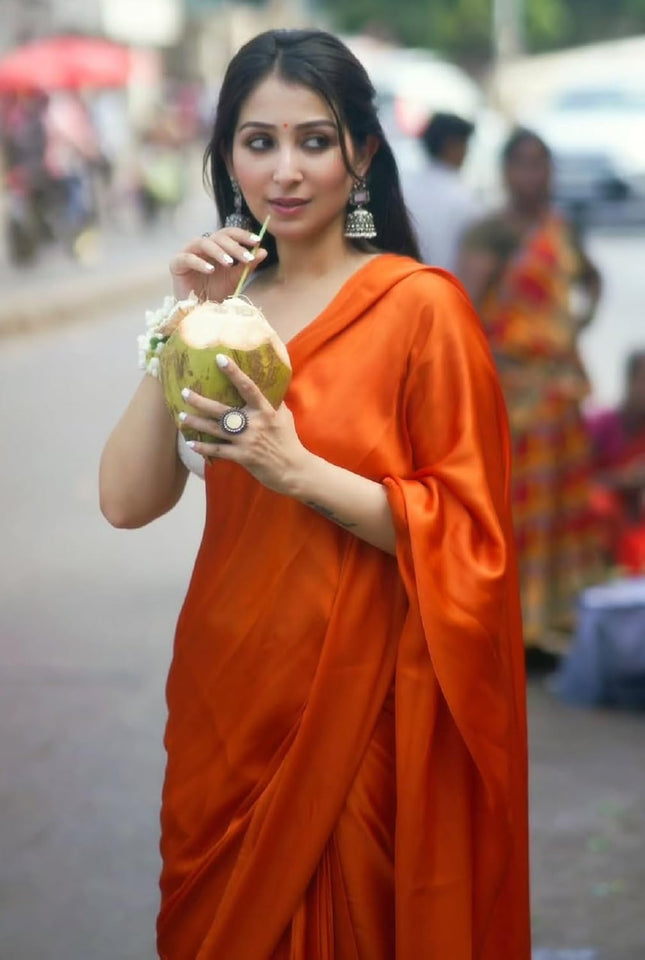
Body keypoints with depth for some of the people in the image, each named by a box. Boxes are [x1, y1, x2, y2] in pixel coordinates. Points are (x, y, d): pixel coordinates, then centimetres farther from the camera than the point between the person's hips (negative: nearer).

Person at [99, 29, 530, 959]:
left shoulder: (419, 305, -10)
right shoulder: (228, 305, 7)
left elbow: (467, 538, -14)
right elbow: (127, 501, -4)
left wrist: (296, 469, -24)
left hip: (357, 704, -6)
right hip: (226, 697, 6)